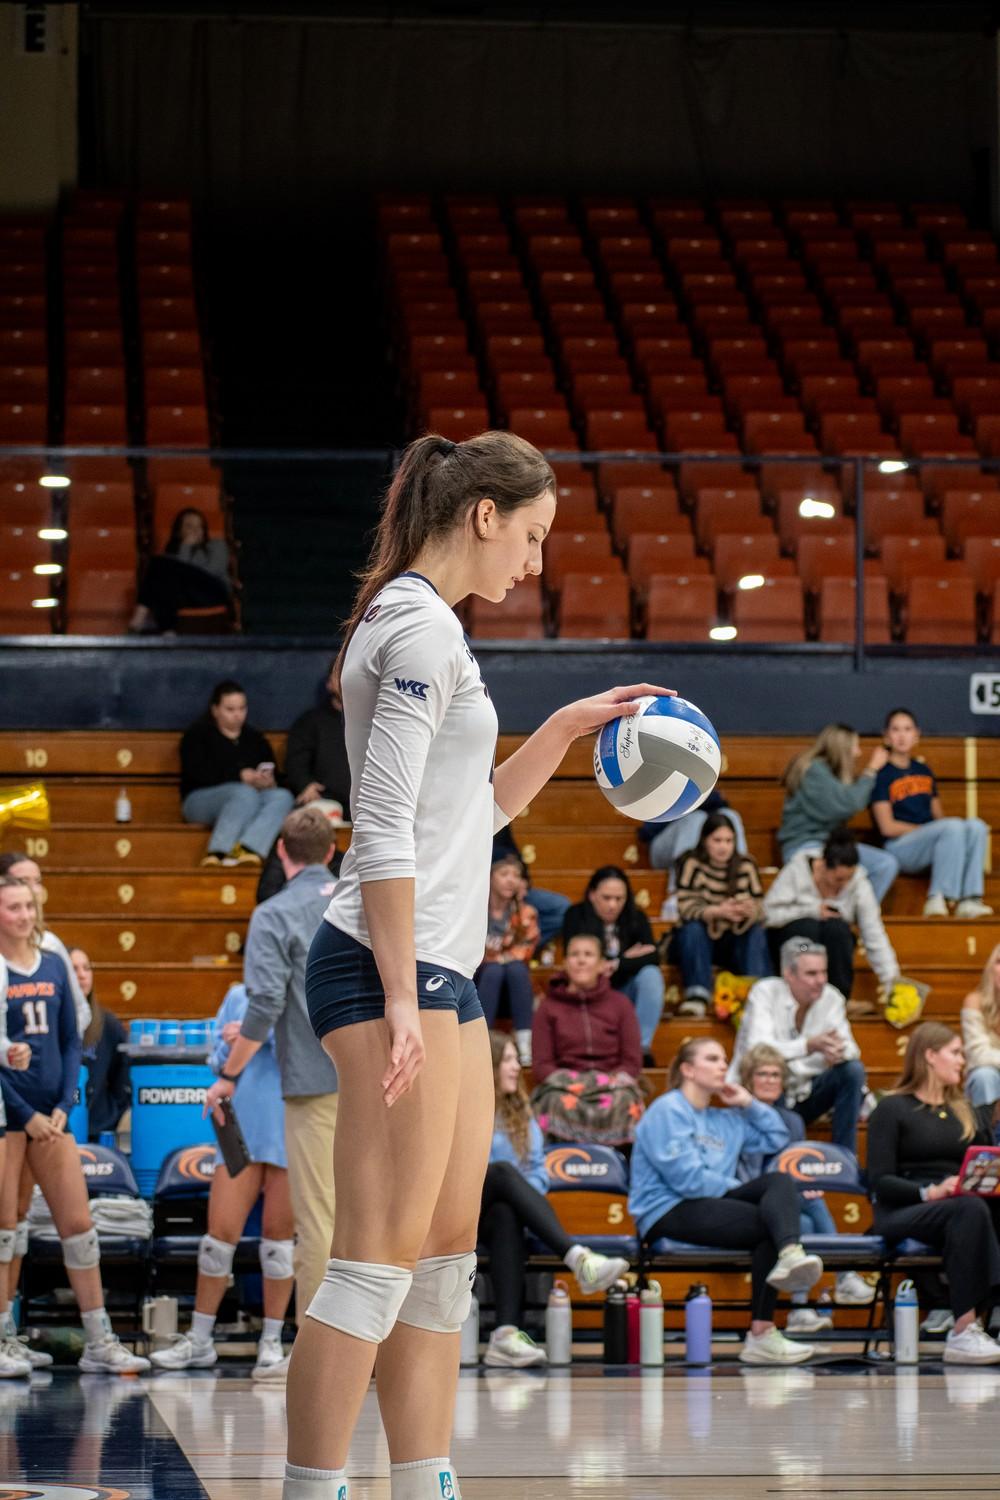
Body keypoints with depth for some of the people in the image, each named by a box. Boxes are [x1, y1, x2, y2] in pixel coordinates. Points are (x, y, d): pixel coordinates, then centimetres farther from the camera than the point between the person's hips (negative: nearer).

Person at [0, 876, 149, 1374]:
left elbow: (70, 1041, 12)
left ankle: (99, 1342, 8)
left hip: (50, 1113, 5)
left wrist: (63, 1106, 0)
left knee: (79, 1223, 4)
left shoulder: (54, 966, 10)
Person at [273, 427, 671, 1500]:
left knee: (447, 1252, 9)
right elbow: (384, 828, -19)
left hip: (443, 972, 11)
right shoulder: (421, 625, -11)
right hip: (394, 968, -11)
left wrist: (565, 730, 22)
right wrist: (401, 999, -22)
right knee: (379, 1257, -12)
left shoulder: (427, 626, 19)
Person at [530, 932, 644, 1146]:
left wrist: (612, 1083, -11)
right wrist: (568, 1084, -13)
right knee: (563, 1103, -39)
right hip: (563, 1084, -1)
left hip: (612, 1082, 1)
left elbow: (632, 1062, 10)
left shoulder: (620, 1004, 16)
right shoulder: (549, 1007, 14)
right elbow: (541, 1064, 7)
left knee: (622, 1103, -37)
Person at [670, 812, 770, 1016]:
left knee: (758, 932, -26)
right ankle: (697, 995, -43)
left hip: (734, 941, 2)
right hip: (697, 940, -2)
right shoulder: (692, 865, -11)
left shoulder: (746, 866, -3)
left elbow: (760, 911, -8)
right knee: (693, 928, -33)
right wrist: (718, 912, -41)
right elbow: (686, 909, -22)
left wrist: (749, 911, -34)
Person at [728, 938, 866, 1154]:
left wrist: (840, 1051, -36)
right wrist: (810, 1045, -43)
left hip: (804, 1094, 5)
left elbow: (851, 1050, -9)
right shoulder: (765, 992, -15)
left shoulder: (831, 997, -3)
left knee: (853, 1070, -16)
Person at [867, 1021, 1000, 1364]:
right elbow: (880, 1182, -5)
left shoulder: (968, 1113, 26)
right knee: (970, 1209, -36)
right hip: (903, 1213, -5)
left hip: (961, 1210, 5)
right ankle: (964, 1332, -42)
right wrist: (930, 1192, -21)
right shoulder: (893, 1110, 6)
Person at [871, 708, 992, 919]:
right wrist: (929, 830, -10)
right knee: (954, 827, -31)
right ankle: (937, 899, -32)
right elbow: (887, 827, -8)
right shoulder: (883, 775, 0)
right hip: (899, 848, -6)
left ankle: (969, 900, -31)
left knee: (976, 826, -21)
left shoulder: (924, 771, 20)